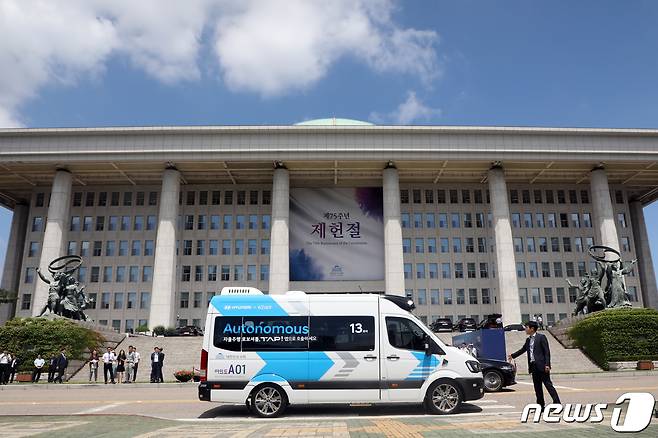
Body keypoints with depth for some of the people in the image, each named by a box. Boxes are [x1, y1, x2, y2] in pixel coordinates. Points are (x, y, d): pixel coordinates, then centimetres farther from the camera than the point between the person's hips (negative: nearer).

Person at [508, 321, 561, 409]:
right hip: (533, 366, 7)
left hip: (541, 366, -7)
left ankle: (557, 403, -4)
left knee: (548, 384, -7)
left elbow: (547, 351, -10)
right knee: (537, 387, 9)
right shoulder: (528, 340, 15)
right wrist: (513, 355, 30)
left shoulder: (541, 337, -5)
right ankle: (541, 405, 13)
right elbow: (523, 350, 29)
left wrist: (547, 364, -17)